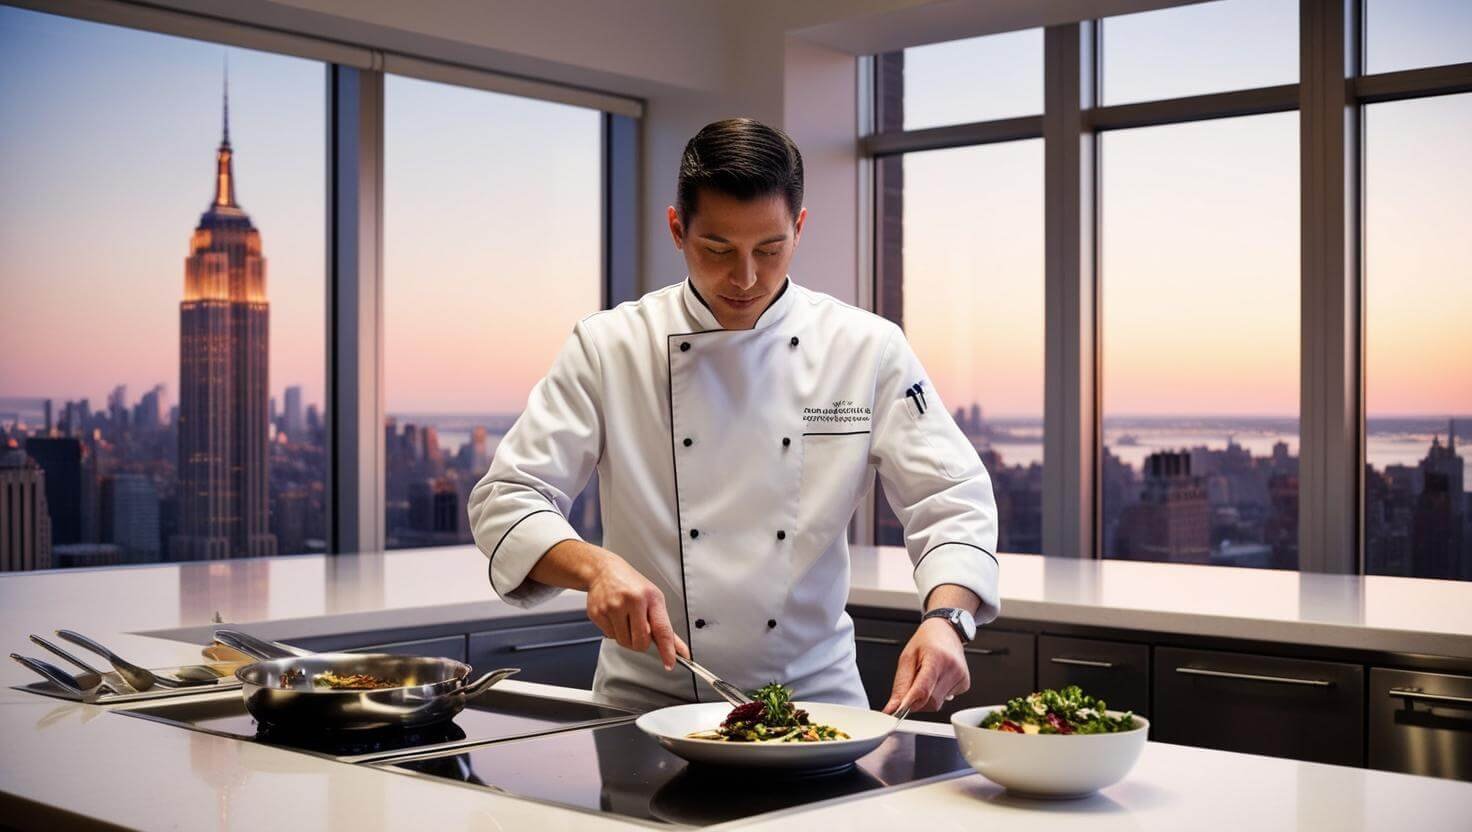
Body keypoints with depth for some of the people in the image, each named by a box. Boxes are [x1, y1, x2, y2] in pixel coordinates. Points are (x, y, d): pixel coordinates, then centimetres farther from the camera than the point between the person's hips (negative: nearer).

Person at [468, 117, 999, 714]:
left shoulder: (867, 350, -1)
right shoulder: (608, 348, -2)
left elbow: (952, 501, -1)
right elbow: (507, 499, -4)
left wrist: (945, 617, -21)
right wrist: (595, 566, -24)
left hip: (812, 694, 0)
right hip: (647, 703, 0)